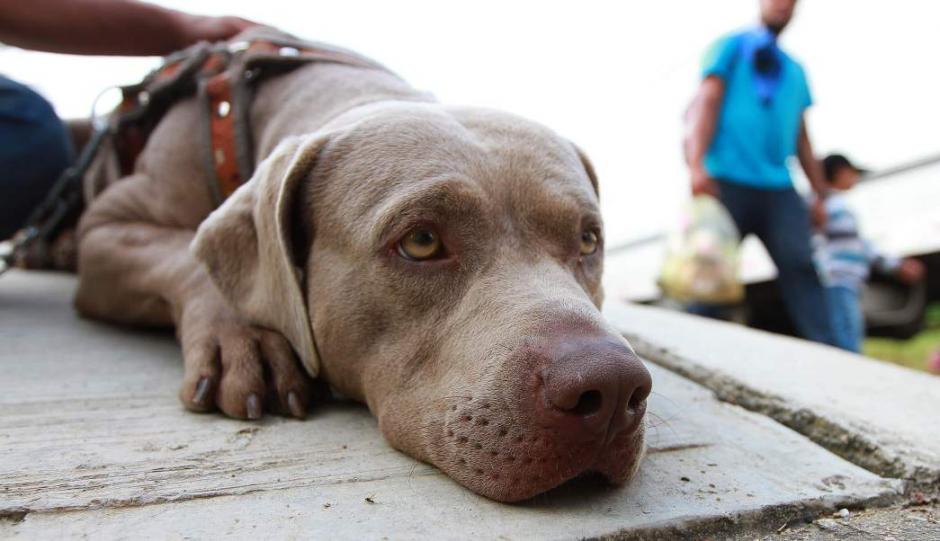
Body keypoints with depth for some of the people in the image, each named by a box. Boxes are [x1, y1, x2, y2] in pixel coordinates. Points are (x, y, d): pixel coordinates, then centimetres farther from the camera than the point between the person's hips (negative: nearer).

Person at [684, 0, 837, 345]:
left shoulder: (795, 70, 28)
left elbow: (801, 138, 27)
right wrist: (697, 164, -17)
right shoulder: (733, 46, 13)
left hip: (779, 187, 5)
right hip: (728, 181, -4)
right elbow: (707, 100, -1)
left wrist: (821, 194, 20)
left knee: (800, 265, -9)